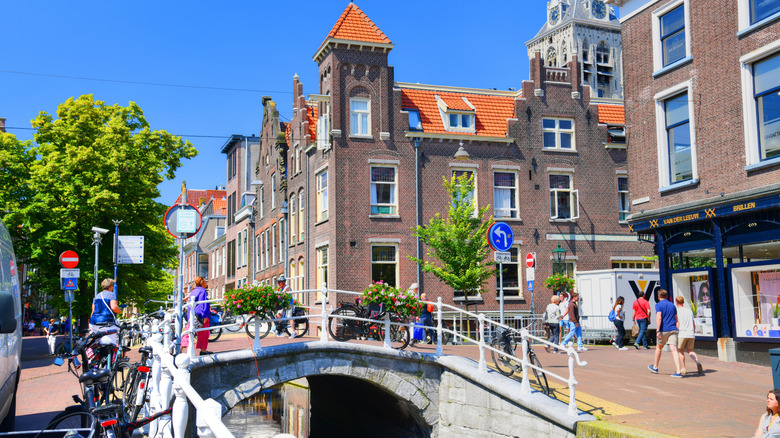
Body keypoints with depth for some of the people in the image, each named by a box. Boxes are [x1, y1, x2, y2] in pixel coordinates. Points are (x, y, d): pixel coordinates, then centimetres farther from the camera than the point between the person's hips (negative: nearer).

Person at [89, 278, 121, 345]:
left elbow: (93, 311, 18)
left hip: (94, 323, 7)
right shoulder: (111, 294, -3)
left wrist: (90, 324, 22)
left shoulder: (97, 296, 19)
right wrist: (120, 311, 2)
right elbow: (114, 307, -18)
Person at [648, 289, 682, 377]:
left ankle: (655, 367, 32)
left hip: (664, 330, -4)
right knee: (673, 350, -5)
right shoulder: (672, 305, 16)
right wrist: (677, 330, 25)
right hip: (673, 330, 4)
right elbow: (676, 319, 19)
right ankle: (678, 372, -18)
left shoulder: (659, 305, -2)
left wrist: (658, 331, -19)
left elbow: (659, 318, -16)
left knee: (659, 347, 17)